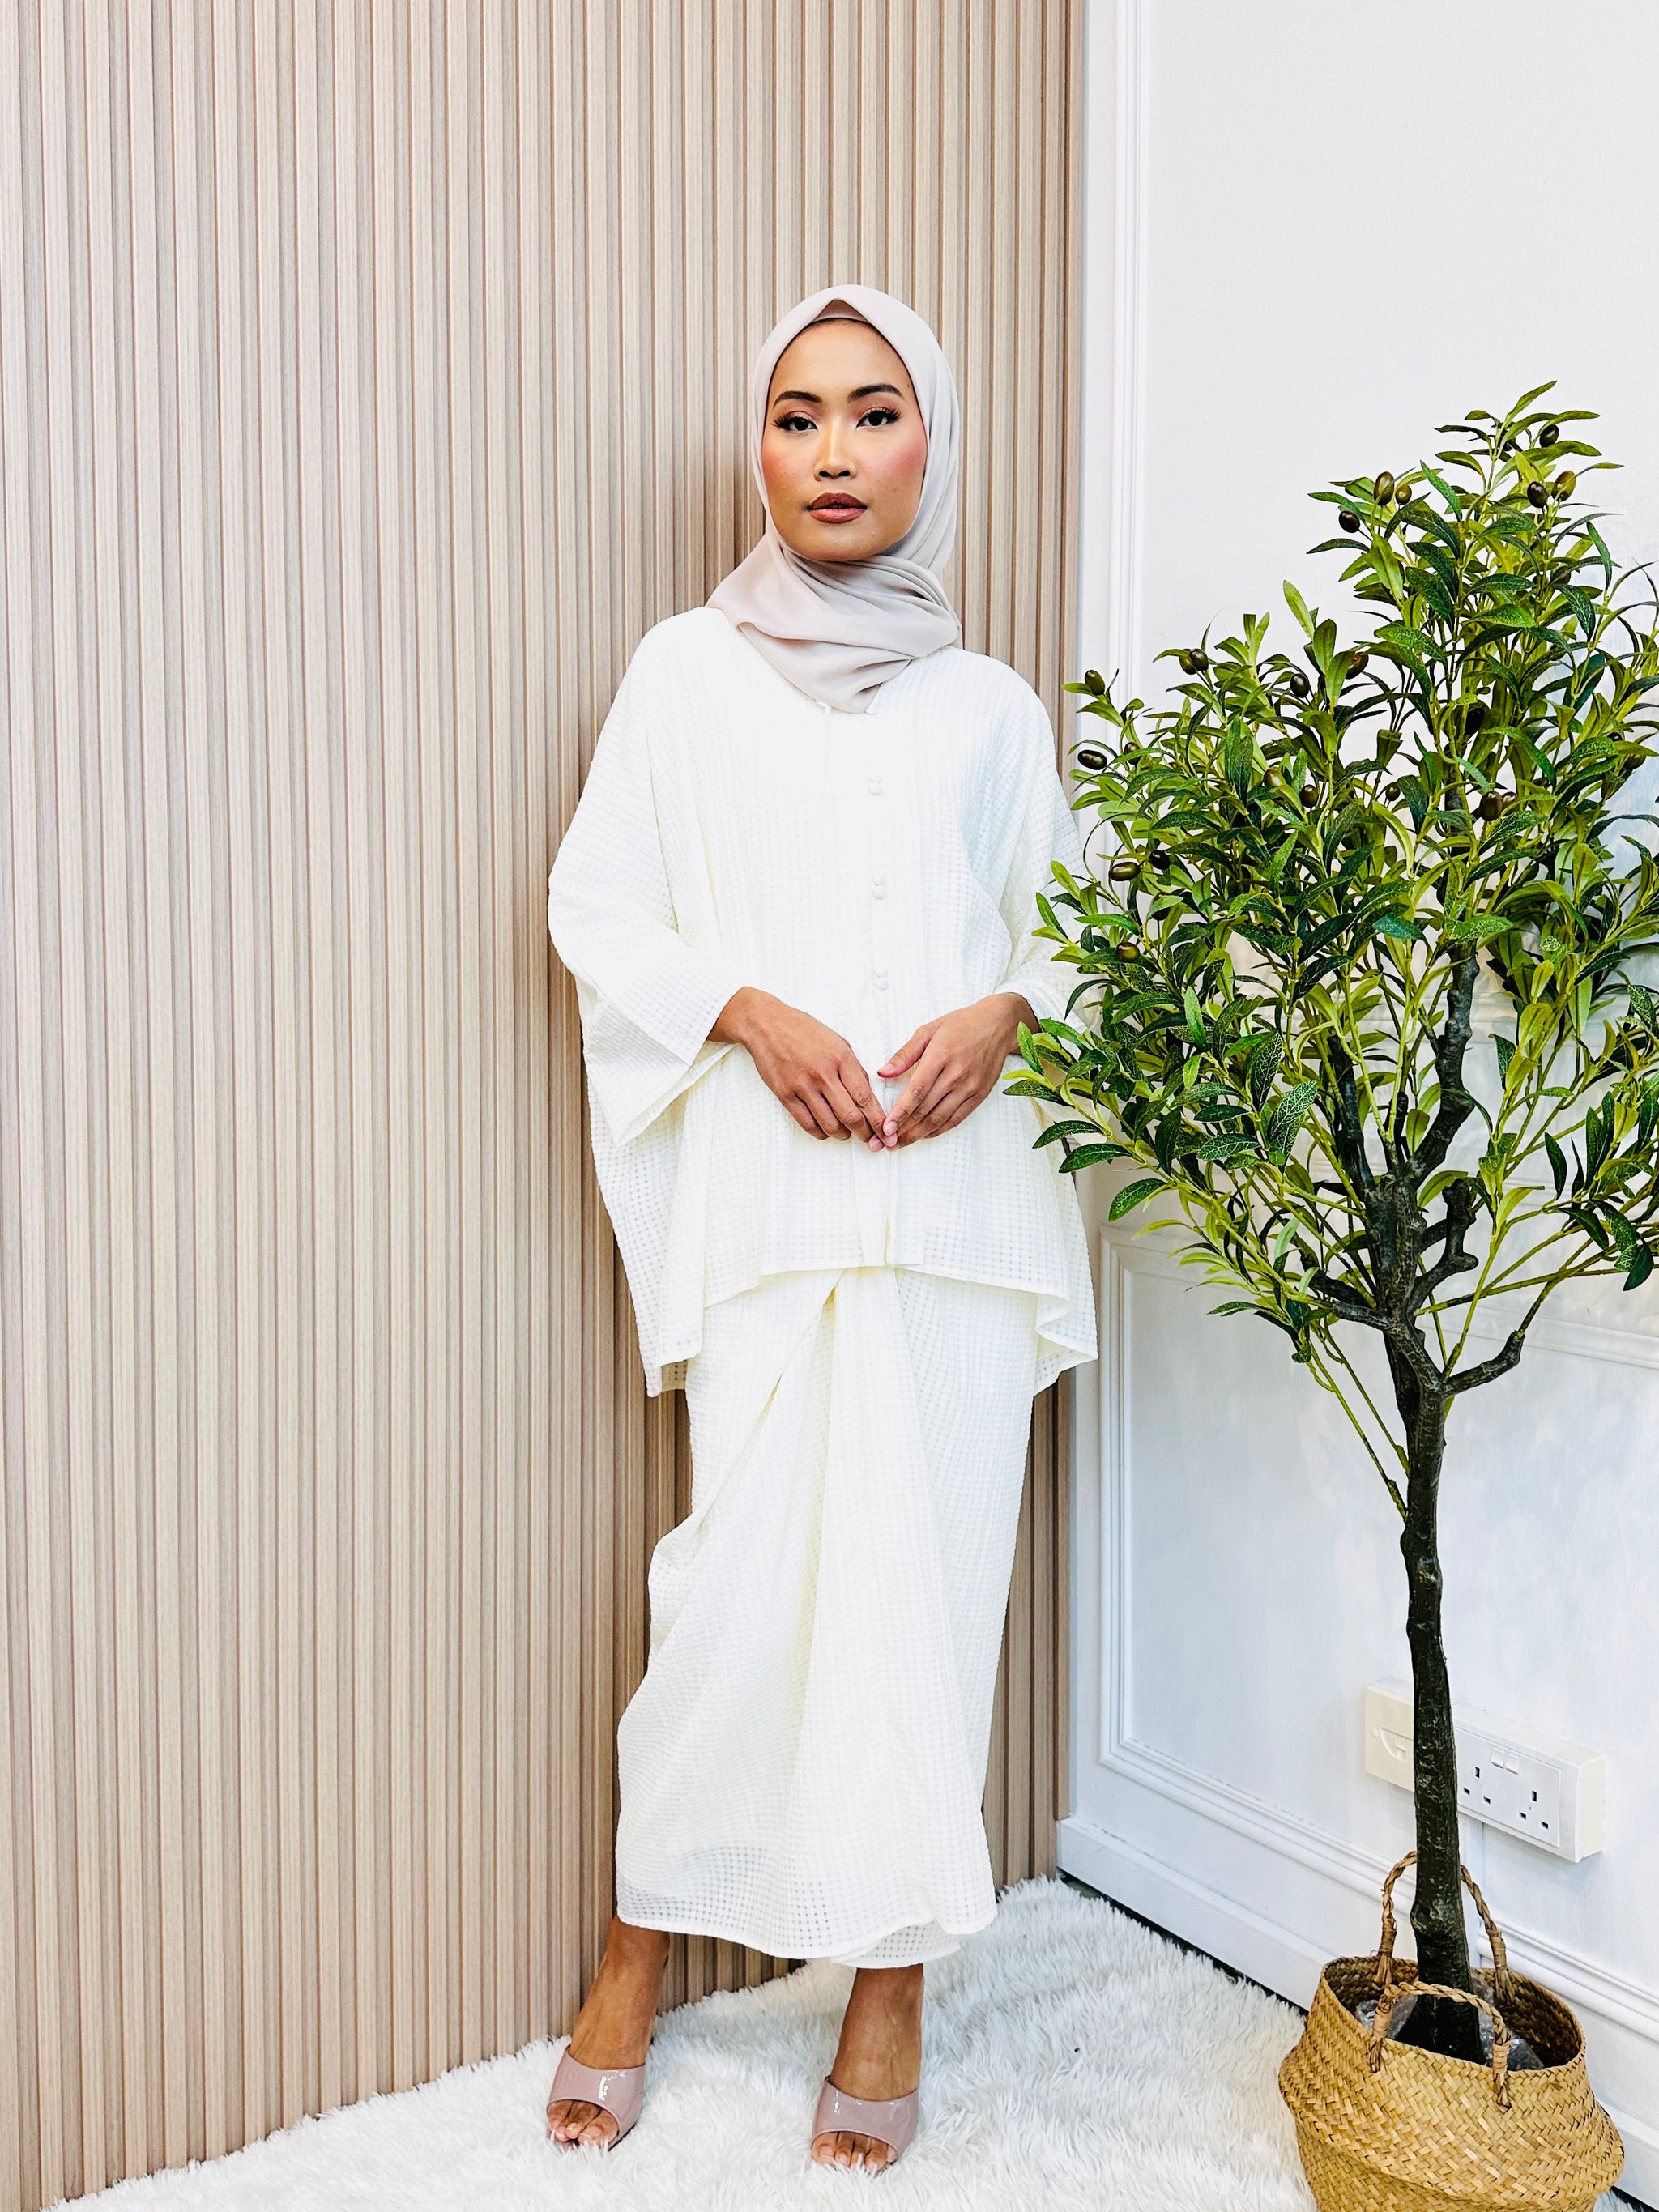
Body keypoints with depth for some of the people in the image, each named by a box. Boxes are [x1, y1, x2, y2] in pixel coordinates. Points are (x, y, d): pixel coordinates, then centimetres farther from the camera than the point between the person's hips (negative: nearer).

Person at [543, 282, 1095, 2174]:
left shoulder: (991, 707, 14)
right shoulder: (685, 670, 9)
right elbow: (596, 907, 5)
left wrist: (1003, 1017, -5)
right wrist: (744, 1009, -11)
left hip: (960, 1185, 2)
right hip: (766, 1188, -2)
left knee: (930, 1569, 2)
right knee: (747, 1568, -5)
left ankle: (892, 1982, 18)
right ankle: (638, 1948, 18)